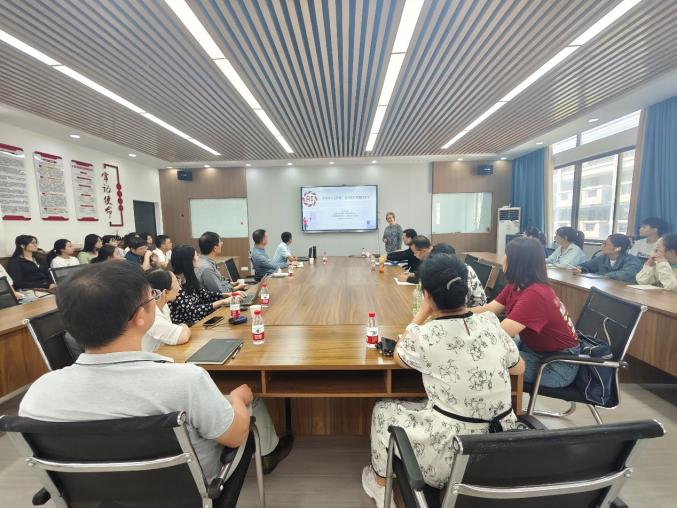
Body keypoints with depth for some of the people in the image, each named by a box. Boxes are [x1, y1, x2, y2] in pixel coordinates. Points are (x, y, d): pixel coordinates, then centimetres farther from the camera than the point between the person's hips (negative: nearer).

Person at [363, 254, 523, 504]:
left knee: (383, 410, 18)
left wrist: (423, 312, -1)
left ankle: (381, 484, 40)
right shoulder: (491, 323, -7)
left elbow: (398, 356, 2)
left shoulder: (424, 336, -21)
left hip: (453, 452, -5)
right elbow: (519, 368, 11)